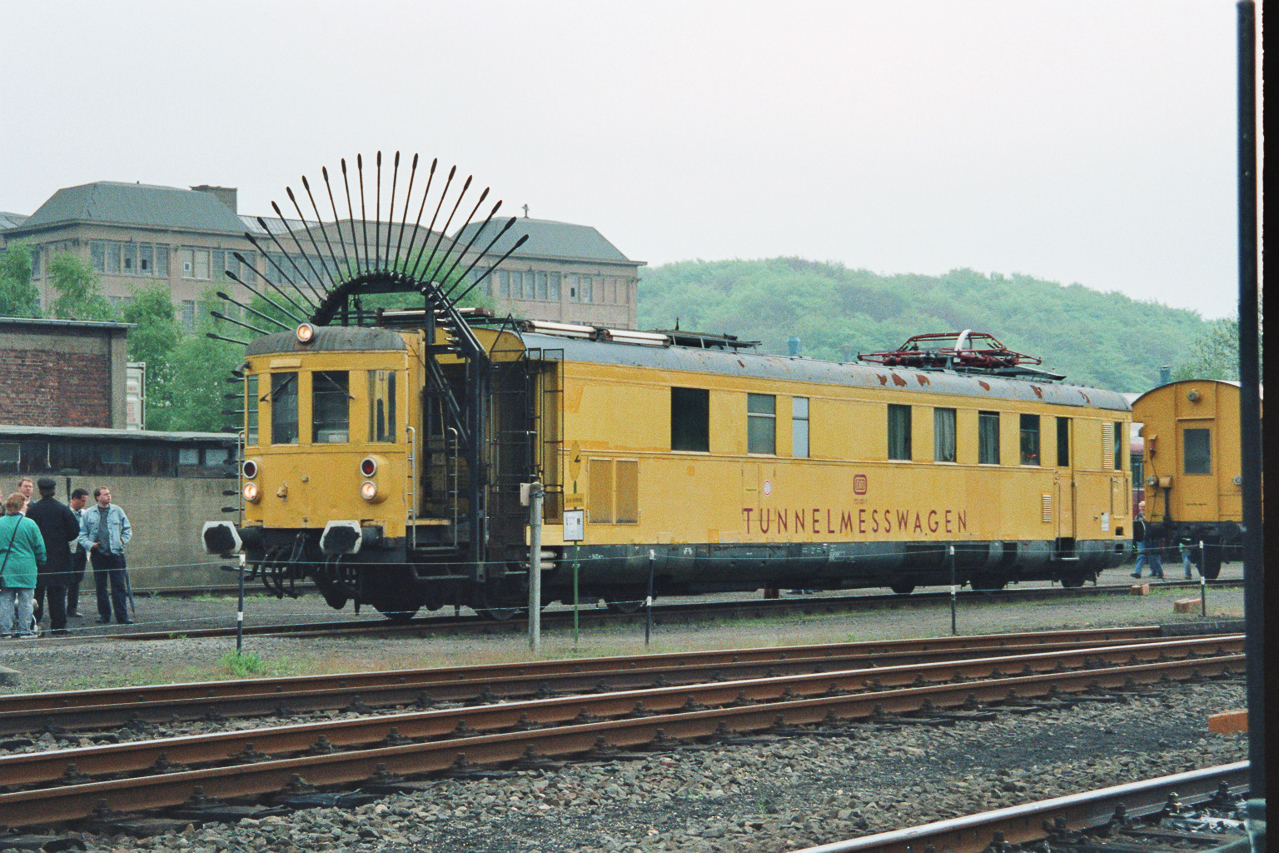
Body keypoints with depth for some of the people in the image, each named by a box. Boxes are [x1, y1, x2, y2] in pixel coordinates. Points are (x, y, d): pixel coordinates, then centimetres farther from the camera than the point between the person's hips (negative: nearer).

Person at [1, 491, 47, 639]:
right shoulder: (29, 524, -7)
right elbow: (39, 547, -3)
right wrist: (40, 562, 12)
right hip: (26, 568, -2)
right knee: (25, 600, 4)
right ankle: (24, 628, 6)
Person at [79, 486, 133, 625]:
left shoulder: (117, 511, 9)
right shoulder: (88, 514, 7)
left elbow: (127, 529, 17)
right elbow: (82, 533, 10)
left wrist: (123, 540, 1)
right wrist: (89, 544, -7)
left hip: (115, 553, 0)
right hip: (98, 554, 0)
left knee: (119, 586, -5)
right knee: (100, 587, 4)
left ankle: (122, 616, -4)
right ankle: (104, 616, 13)